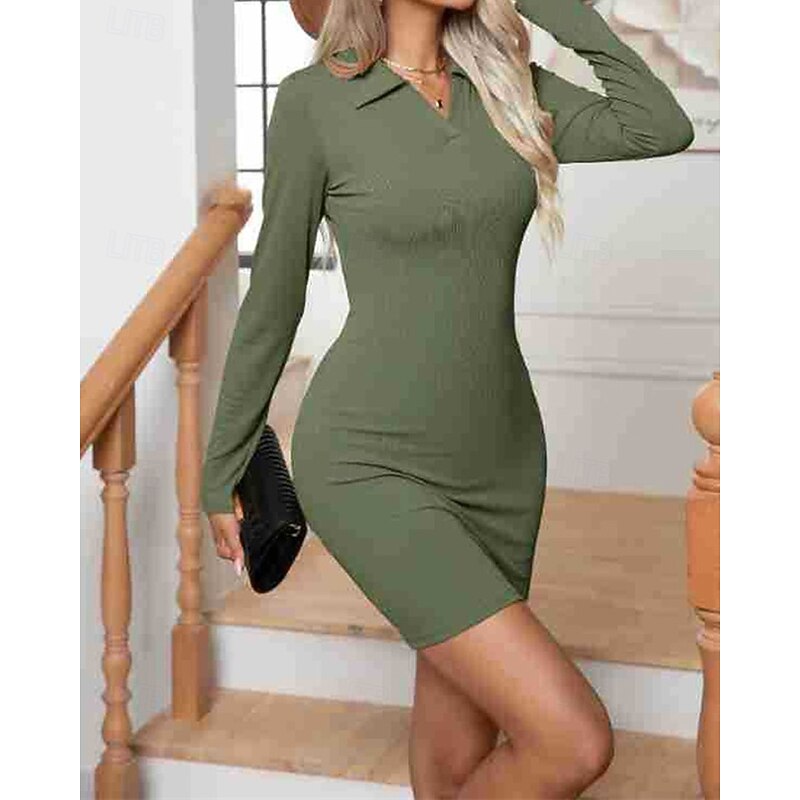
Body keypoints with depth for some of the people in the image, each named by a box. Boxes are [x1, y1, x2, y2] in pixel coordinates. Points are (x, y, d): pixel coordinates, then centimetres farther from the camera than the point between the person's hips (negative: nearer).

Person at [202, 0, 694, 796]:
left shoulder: (500, 83, 6)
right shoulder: (312, 103, -9)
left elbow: (663, 131, -7)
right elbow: (272, 297, -1)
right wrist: (219, 476, 7)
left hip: (492, 459, 6)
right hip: (370, 466, -6)